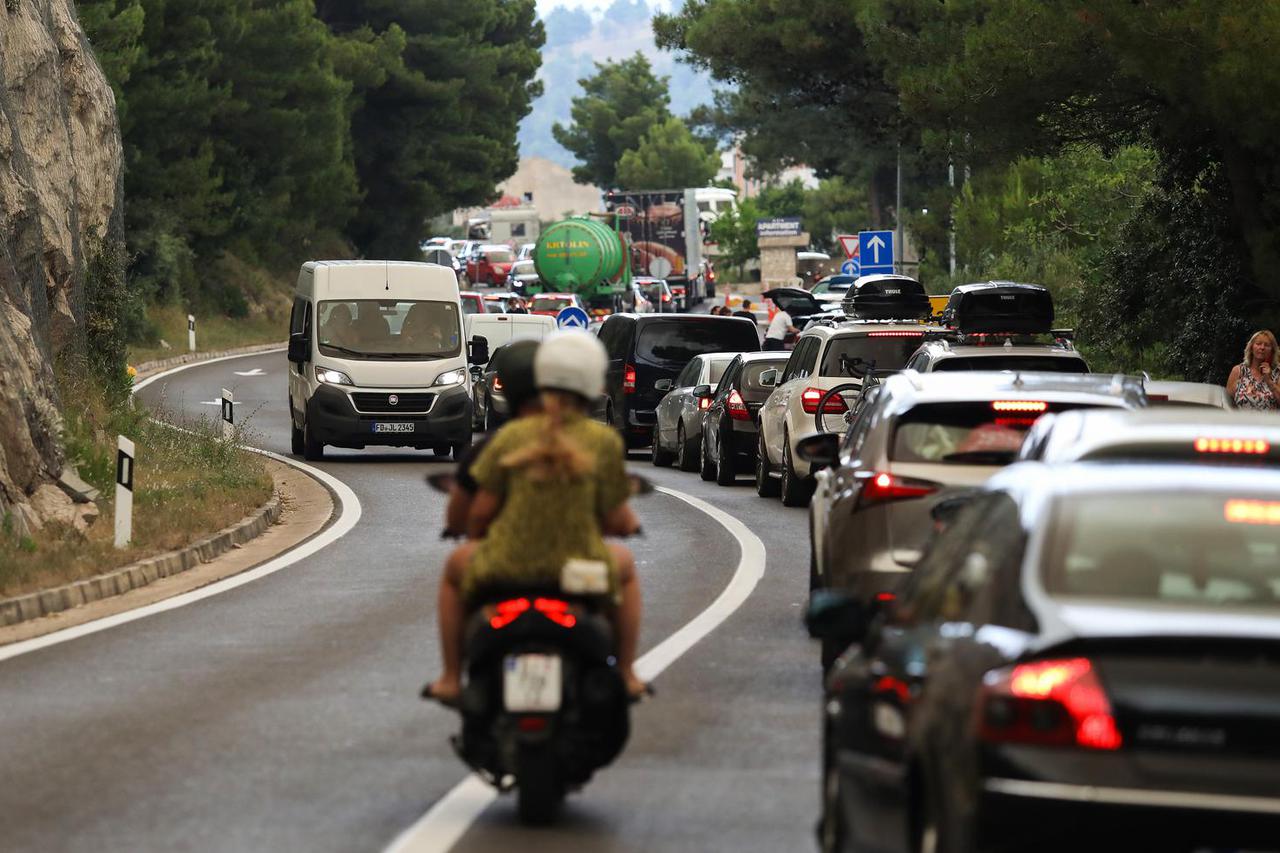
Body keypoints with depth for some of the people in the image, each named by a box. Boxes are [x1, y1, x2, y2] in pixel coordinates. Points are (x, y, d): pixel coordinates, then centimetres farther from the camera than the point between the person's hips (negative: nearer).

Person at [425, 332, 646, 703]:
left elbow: (482, 510, -2)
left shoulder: (511, 438, -7)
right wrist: (630, 523, 21)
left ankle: (451, 679, 33)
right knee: (623, 563, 36)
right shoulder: (604, 442, -9)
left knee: (457, 566, 35)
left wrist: (474, 536, 21)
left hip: (509, 566, 0)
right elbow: (618, 520, -5)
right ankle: (626, 676, 35)